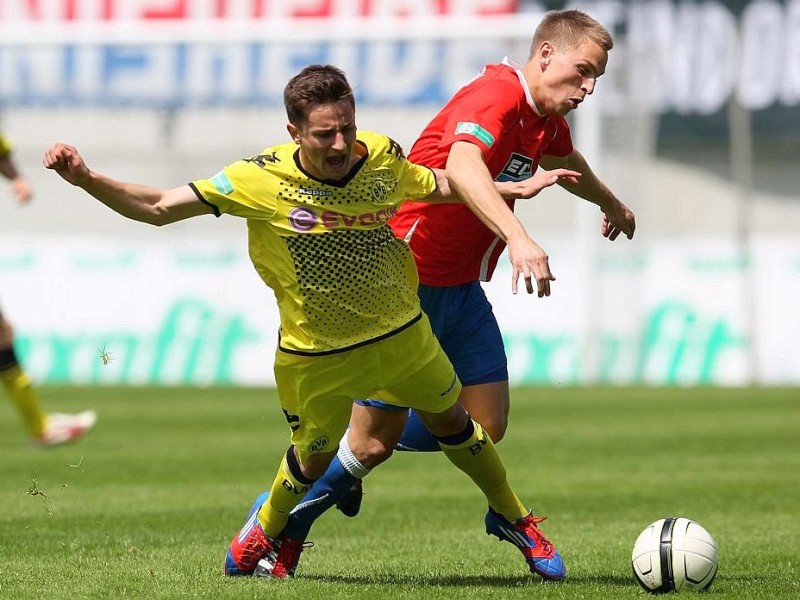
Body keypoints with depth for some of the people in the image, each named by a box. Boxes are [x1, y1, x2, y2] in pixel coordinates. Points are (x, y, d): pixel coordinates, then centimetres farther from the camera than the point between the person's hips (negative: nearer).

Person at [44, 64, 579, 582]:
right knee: (313, 456, 9)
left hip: (402, 334, 3)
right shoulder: (260, 180, -25)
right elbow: (159, 208, -21)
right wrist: (86, 179, -35)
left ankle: (517, 522, 39)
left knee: (453, 423, 17)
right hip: (316, 355, -3)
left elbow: (439, 186, 9)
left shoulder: (382, 158, -15)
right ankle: (266, 532, 42)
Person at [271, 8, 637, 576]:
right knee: (374, 439, -5)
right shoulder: (494, 96, -23)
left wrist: (612, 205, 51)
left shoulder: (546, 119, 7)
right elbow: (462, 168, -45)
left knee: (487, 426, 1)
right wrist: (518, 237, -58)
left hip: (460, 288, 9)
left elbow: (565, 161, 33)